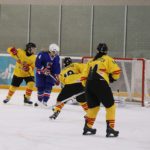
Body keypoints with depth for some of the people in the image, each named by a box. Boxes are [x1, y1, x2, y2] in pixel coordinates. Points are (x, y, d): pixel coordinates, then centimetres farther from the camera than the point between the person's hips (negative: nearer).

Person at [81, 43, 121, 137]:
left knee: (93, 106, 22)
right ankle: (110, 128, -2)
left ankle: (87, 127, 23)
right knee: (110, 106, 4)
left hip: (89, 84, 5)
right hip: (101, 84, -5)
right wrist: (112, 78, 19)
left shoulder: (91, 61, 26)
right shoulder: (108, 59, 11)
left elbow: (84, 77, 21)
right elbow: (116, 72, 0)